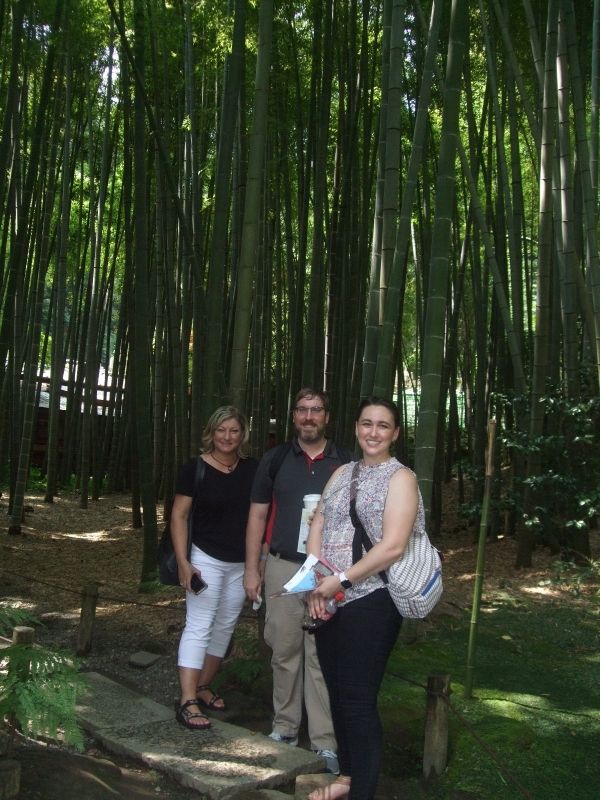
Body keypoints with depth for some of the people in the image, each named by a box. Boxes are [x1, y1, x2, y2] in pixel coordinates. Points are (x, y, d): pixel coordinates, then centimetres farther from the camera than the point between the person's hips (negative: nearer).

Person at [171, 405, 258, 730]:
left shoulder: (252, 469, 1)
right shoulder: (196, 468, -9)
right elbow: (179, 515, -8)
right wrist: (183, 562, -15)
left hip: (241, 563, 5)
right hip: (206, 559, -5)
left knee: (225, 627, 12)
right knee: (199, 626, -7)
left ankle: (203, 687, 27)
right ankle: (187, 701, -5)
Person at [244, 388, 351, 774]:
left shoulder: (344, 463, 4)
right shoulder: (276, 459, 6)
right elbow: (258, 514, 8)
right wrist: (252, 569, 4)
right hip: (283, 568, 1)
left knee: (322, 656, 0)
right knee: (285, 651, 9)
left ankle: (325, 742, 8)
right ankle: (285, 728, 23)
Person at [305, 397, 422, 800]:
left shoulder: (400, 477, -6)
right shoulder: (343, 473, 14)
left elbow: (392, 546, -17)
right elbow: (317, 527, 9)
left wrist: (340, 580, -15)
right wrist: (317, 581, -6)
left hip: (371, 602, -6)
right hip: (330, 601, 6)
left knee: (358, 701, -2)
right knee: (337, 692, 16)